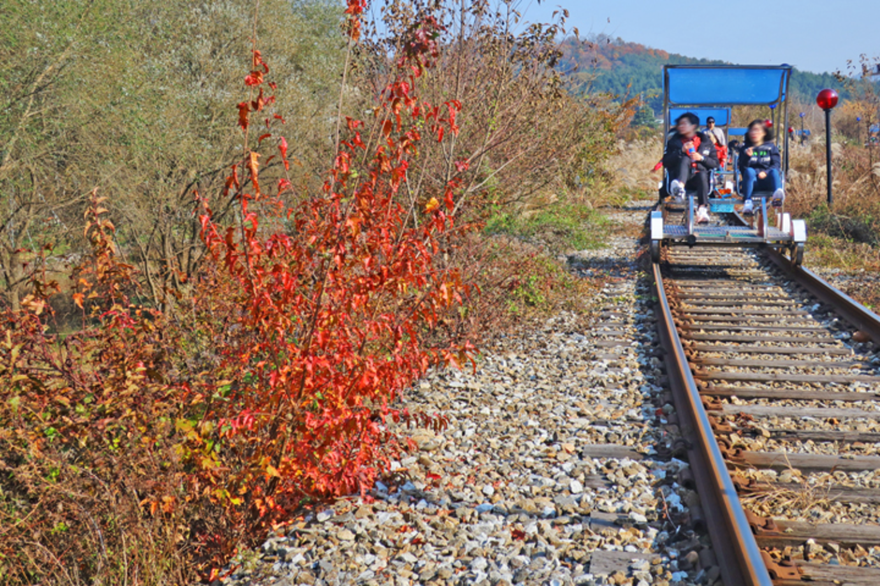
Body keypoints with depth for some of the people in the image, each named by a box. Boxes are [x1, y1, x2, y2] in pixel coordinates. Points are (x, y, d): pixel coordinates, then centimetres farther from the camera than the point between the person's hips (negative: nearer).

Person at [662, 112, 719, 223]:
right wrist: (681, 151, -8)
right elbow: (665, 162, 4)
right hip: (680, 176, 0)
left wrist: (702, 158, -6)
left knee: (702, 174, -35)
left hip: (700, 178, 1)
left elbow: (715, 164, 12)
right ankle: (679, 187, -63)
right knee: (685, 159, -31)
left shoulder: (706, 141, 17)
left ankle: (703, 208, -46)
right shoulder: (674, 141, 17)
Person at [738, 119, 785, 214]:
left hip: (767, 180, 0)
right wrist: (747, 156, -14)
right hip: (752, 180, 0)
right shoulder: (745, 148, 17)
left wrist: (765, 172, -16)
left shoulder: (771, 147, 16)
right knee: (749, 171, -33)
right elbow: (742, 168, 5)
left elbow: (776, 164, 4)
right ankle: (747, 202, -44)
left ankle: (777, 196, -64)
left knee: (774, 171, -33)